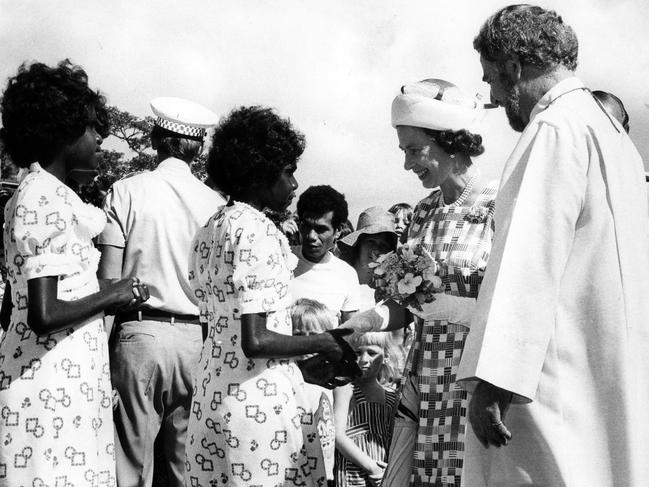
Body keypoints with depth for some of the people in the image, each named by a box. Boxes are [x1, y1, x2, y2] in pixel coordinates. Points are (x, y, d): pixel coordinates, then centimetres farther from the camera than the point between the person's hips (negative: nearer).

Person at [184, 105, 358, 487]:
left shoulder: (213, 228, 13)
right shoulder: (257, 231, -14)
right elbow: (255, 340, -19)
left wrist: (302, 369, 18)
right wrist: (320, 343, -5)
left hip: (215, 383, 8)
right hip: (259, 396, -8)